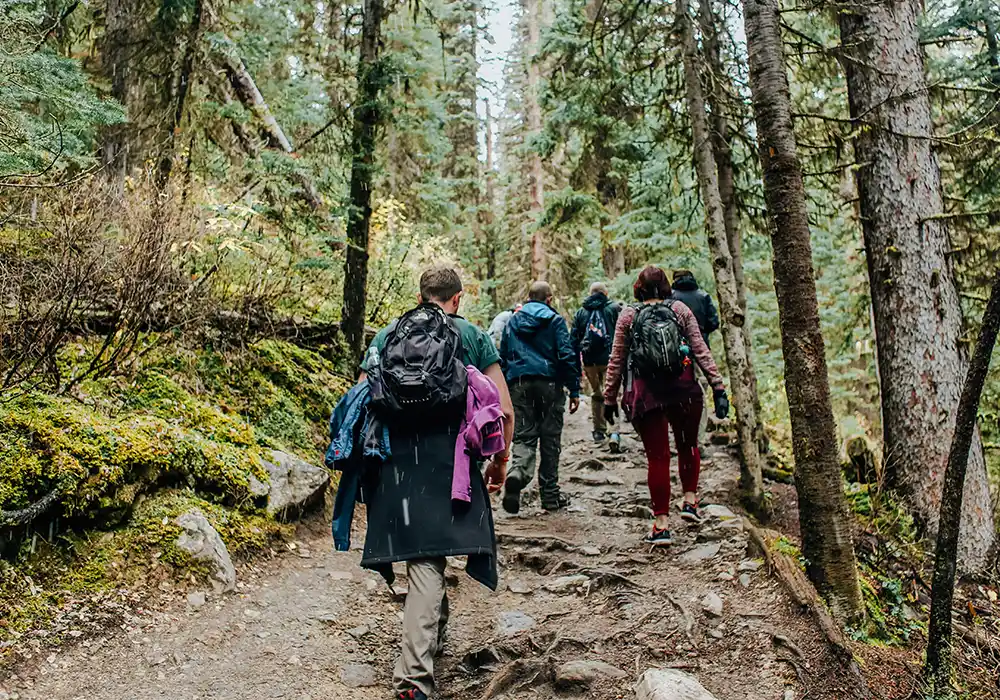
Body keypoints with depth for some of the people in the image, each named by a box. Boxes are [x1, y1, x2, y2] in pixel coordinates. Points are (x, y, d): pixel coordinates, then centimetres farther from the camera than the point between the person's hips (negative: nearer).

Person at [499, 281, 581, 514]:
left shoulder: (512, 322, 13)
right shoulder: (555, 320, 0)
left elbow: (502, 357, 15)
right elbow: (567, 355, -7)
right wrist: (574, 390, -3)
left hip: (519, 384, 3)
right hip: (549, 383, -2)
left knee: (523, 436, 5)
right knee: (550, 439, 7)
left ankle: (518, 472, -27)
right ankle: (550, 495, 13)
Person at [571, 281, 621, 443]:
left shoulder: (581, 313, 12)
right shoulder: (615, 309, 2)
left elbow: (575, 340, 10)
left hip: (589, 361, 3)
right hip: (609, 359, -3)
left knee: (596, 394, 16)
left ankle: (599, 431, 20)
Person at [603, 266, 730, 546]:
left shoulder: (628, 315, 4)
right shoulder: (680, 309, 4)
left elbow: (617, 361, 4)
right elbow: (701, 351, 0)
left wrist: (610, 398, 10)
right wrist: (718, 387, 1)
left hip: (645, 393, 0)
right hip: (683, 389, 0)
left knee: (657, 456, 5)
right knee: (688, 445, 23)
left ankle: (662, 524, 6)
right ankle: (690, 500, 17)